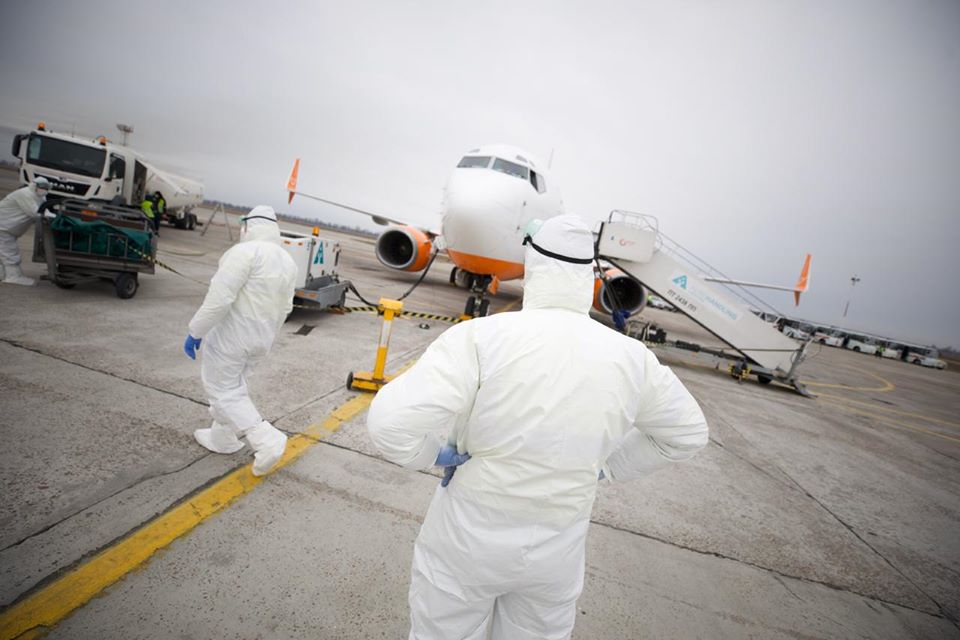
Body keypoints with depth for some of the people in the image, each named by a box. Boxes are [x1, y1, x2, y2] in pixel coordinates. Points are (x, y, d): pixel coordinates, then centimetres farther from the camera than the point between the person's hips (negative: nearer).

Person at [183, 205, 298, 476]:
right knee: (233, 385, 24)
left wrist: (196, 331, -15)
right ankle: (222, 438, 36)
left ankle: (267, 441, -4)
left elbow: (219, 297, -24)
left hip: (231, 335, -8)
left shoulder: (246, 251, -18)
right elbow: (284, 308, 12)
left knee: (224, 392, 4)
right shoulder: (288, 261, 7)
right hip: (260, 340, 8)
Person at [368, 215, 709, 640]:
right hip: (557, 551, 4)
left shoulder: (482, 336, -24)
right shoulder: (629, 356, -10)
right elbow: (687, 434, 7)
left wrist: (441, 454, -9)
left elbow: (391, 424, -28)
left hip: (469, 538, -3)